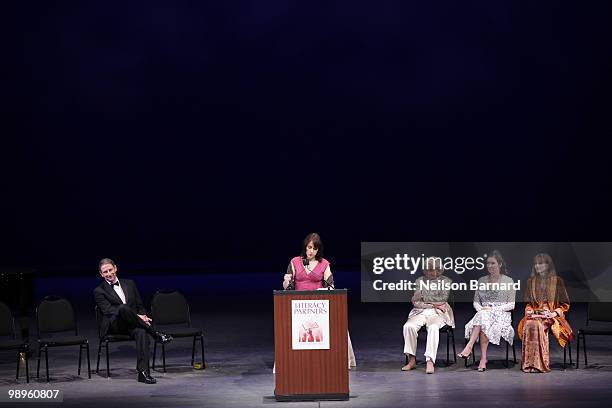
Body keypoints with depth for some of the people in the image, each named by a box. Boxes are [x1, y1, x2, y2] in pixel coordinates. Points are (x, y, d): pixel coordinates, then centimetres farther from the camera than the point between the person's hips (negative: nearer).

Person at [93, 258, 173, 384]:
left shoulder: (129, 284, 20)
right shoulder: (99, 291, 5)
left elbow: (140, 306, 20)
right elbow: (108, 311, -9)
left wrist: (143, 317, -6)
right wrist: (137, 317, -19)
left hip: (132, 325, 3)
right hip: (113, 325, -3)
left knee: (141, 332, -35)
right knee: (123, 308, -37)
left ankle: (143, 372, -44)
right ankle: (156, 334, -30)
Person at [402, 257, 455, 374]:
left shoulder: (446, 281, 9)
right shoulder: (420, 281, 14)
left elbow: (443, 301, -2)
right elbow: (415, 302, 6)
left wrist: (425, 302, -1)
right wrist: (434, 304, -3)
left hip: (438, 313, -2)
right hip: (420, 312, 2)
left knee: (433, 327, -37)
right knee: (408, 326, -30)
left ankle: (430, 361, -45)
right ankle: (411, 360, -25)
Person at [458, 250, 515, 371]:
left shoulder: (508, 281, 4)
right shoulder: (482, 281, 17)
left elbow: (511, 305, 0)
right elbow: (476, 301, 16)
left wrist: (493, 309, -13)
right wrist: (480, 309, -8)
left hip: (501, 315, -3)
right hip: (483, 313, 3)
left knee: (483, 319, -37)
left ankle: (469, 347, -44)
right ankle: (483, 359, -45)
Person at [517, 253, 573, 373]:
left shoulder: (557, 281, 7)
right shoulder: (531, 282, 18)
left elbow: (565, 305, 7)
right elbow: (528, 303, 22)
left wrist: (554, 313, -10)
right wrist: (529, 310, 0)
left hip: (552, 315, -3)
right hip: (535, 315, 3)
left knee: (538, 325, -37)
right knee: (529, 325, -35)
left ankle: (538, 363, -36)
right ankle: (529, 363, -38)